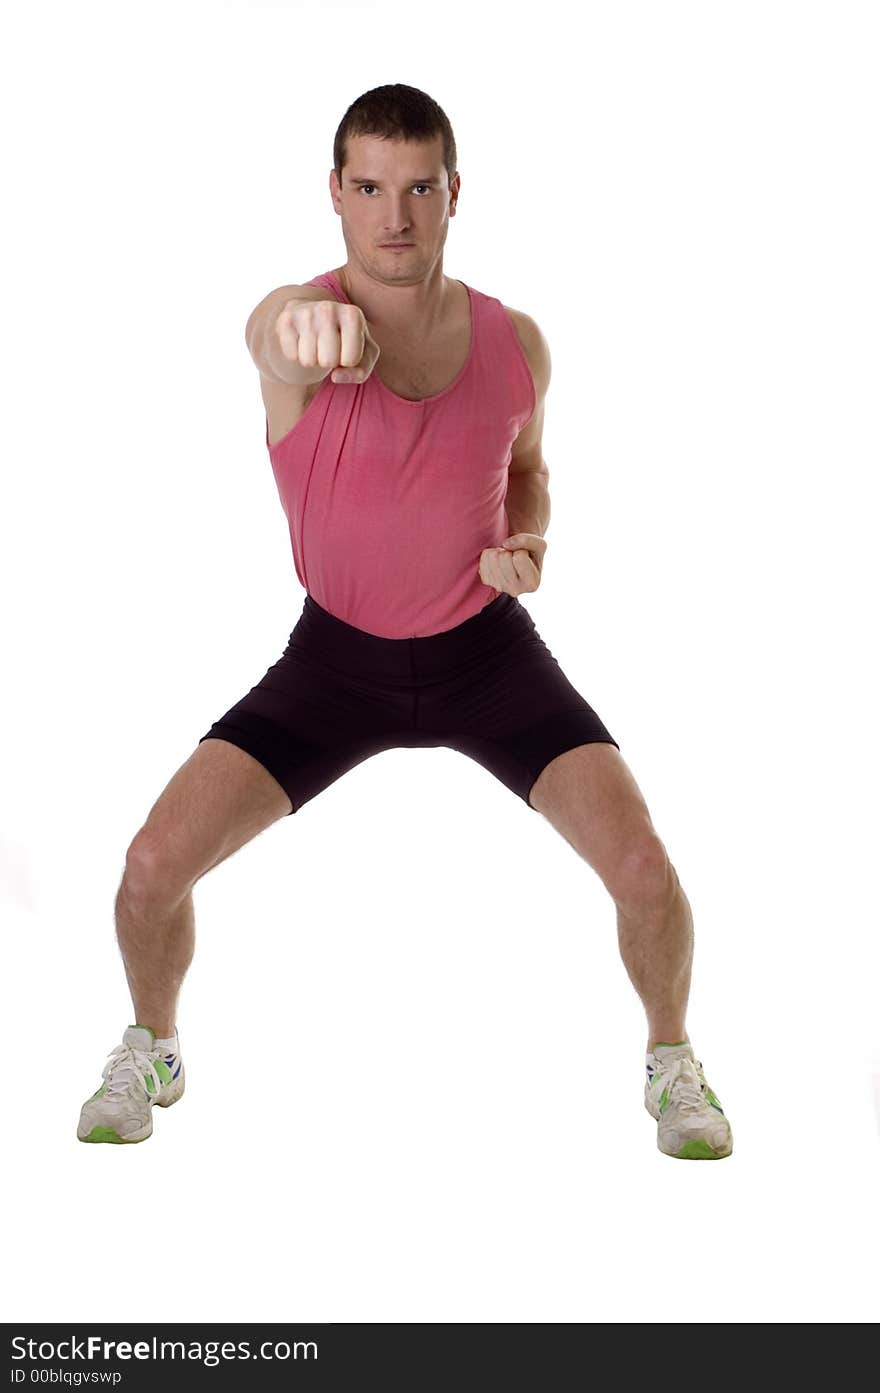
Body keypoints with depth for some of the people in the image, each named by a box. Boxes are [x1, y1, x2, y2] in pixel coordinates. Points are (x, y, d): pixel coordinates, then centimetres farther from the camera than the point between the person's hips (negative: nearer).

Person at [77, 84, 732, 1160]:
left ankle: (671, 1060, 17)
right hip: (337, 657, -1)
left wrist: (528, 543, -10)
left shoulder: (516, 342, -7)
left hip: (488, 651, 1)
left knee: (643, 869, -15)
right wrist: (308, 331, -71)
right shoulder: (295, 317, -18)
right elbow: (280, 339, -45)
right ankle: (152, 1053, 21)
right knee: (154, 866, -12)